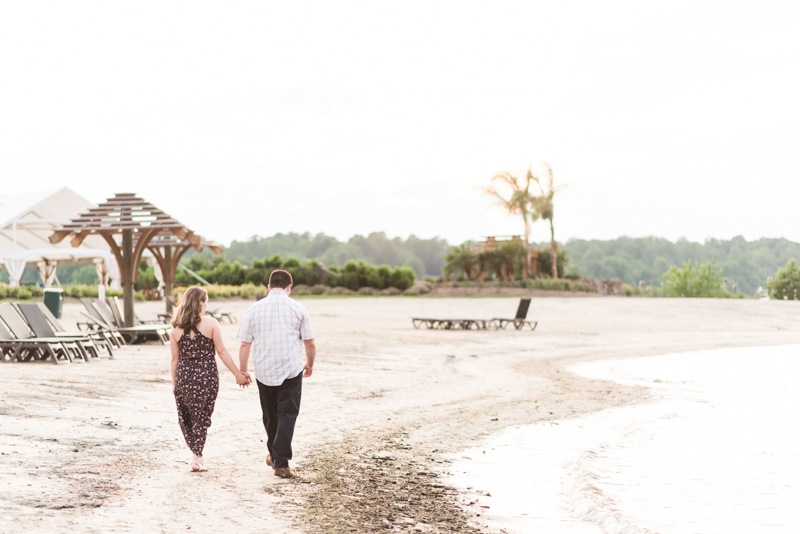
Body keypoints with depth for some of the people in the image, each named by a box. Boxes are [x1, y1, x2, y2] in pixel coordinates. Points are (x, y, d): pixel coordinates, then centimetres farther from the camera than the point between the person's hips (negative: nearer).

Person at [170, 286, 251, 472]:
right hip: (206, 377, -2)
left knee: (185, 417, 17)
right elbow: (221, 351, -6)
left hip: (184, 377, 2)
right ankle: (197, 458, 8)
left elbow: (175, 358, 4)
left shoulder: (176, 328, 1)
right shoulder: (211, 323, -6)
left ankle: (194, 452, 21)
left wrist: (174, 382, 14)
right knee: (202, 417, 8)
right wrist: (238, 374, 0)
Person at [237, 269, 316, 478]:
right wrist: (309, 365, 20)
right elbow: (310, 344, 2)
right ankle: (281, 462, -7)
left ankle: (273, 455, 34)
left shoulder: (255, 309, 1)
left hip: (264, 372, 2)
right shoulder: (297, 308, -1)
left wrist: (242, 371, 13)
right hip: (291, 371, -2)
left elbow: (245, 345, 1)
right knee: (287, 415, 1)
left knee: (270, 416, 18)